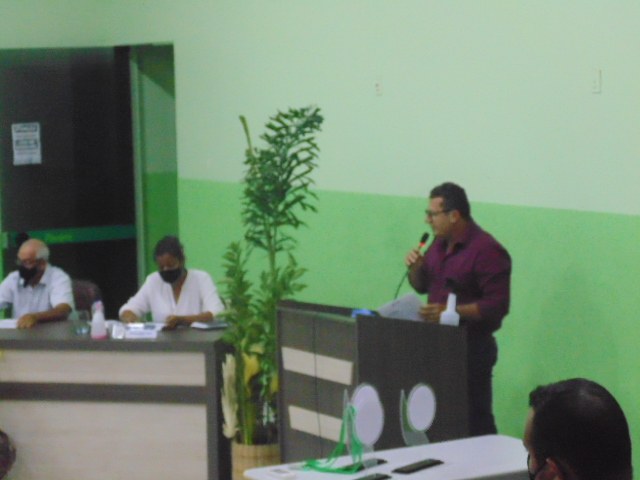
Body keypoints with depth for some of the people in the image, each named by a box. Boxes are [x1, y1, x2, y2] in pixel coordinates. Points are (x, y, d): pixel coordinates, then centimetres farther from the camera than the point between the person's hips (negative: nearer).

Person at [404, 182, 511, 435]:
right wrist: (415, 267, -3)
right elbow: (421, 286, 20)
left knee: (474, 419, -4)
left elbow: (497, 306, -22)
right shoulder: (440, 243, 8)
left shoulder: (487, 250, -18)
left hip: (472, 346, -8)